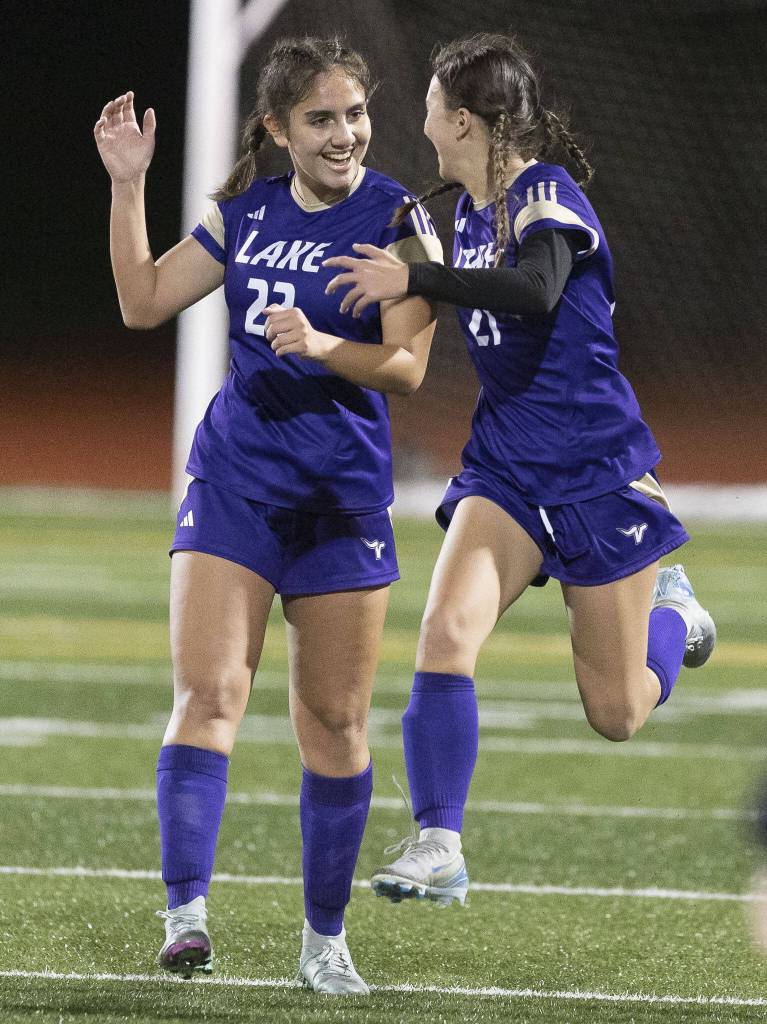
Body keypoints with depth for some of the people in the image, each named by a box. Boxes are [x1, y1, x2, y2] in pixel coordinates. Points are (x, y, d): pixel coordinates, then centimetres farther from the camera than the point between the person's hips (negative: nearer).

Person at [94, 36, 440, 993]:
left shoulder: (396, 221, -4)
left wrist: (321, 345, -29)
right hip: (232, 477, 2)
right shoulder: (245, 214, 8)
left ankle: (325, 936, 16)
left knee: (335, 722, 4)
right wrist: (127, 186, 4)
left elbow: (406, 365, -12)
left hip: (342, 498, -2)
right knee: (208, 691, -13)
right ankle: (186, 911, -19)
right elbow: (143, 303, 12)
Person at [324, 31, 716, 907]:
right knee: (446, 630, -21)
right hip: (506, 464, 6)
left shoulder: (547, 194, -16)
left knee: (616, 714, 4)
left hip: (596, 467, -6)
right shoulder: (468, 211, 7)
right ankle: (438, 848, -18)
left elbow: (536, 291, -38)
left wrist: (414, 278, -41)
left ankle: (669, 610, 38)